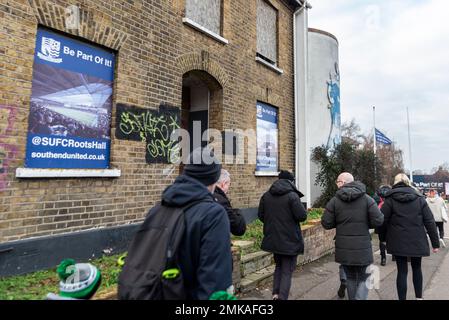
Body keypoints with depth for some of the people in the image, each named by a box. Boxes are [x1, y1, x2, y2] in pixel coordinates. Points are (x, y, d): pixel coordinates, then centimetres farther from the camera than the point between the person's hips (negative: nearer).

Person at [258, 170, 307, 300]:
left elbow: (261, 216, 6)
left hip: (273, 239, 5)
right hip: (290, 240, -5)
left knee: (278, 266, 24)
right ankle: (282, 297, 6)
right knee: (287, 271, 8)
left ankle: (276, 293, 19)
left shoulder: (266, 195, 1)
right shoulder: (292, 196, -16)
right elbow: (302, 216, -18)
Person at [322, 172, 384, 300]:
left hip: (344, 248, 1)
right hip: (362, 247, -1)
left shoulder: (334, 200, -5)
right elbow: (378, 221, -10)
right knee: (363, 278, 11)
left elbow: (326, 224, -5)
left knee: (350, 277, 19)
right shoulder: (367, 199, -4)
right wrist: (364, 224, 9)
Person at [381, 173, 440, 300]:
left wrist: (385, 237, 5)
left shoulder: (390, 199, -6)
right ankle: (419, 297, 33)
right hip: (417, 241, 2)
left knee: (402, 271, 5)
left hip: (398, 242, -2)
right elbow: (430, 222, -1)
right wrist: (435, 243, 4)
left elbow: (383, 220, -9)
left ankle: (402, 298, 11)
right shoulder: (419, 198, 1)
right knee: (417, 268, 21)